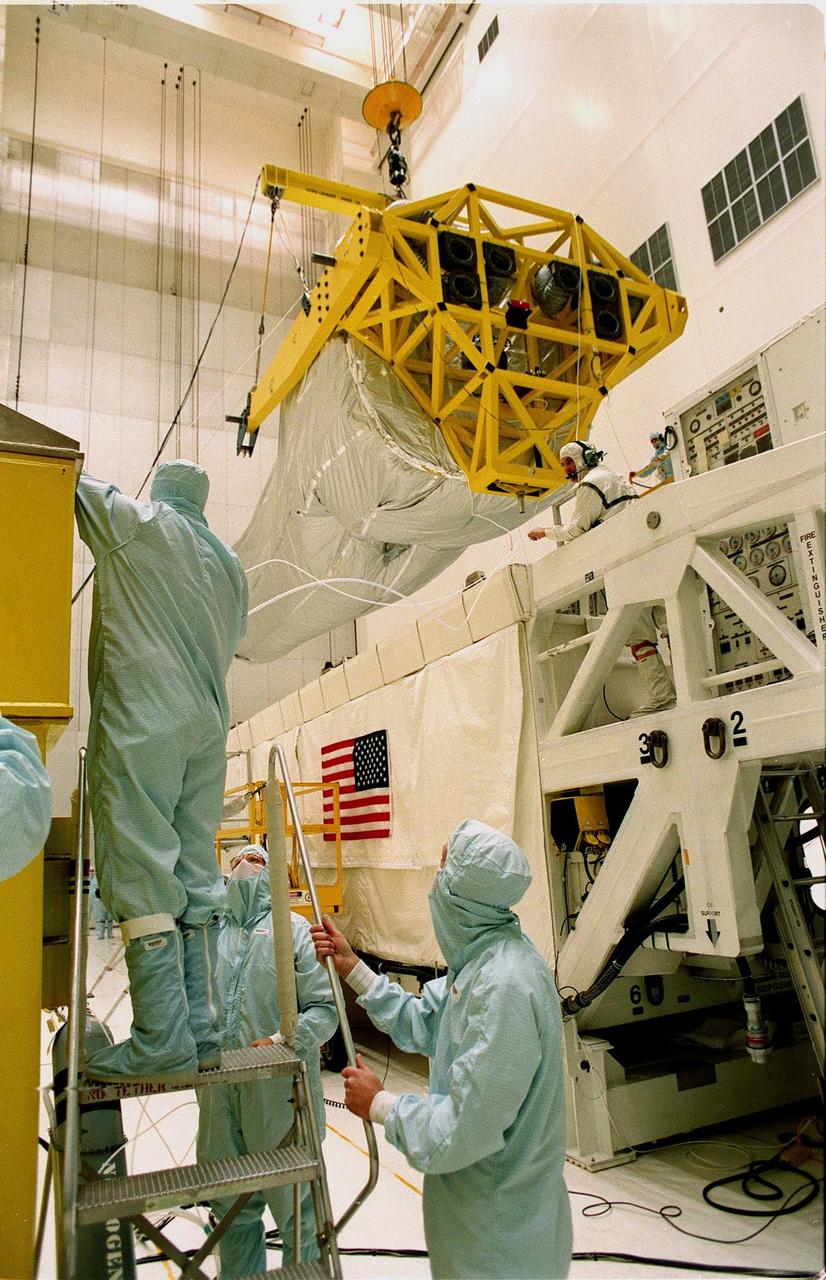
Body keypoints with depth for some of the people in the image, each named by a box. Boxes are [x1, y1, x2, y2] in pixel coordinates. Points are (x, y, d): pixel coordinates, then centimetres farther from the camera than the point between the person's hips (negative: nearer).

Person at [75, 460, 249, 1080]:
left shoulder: (136, 522, 4)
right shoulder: (229, 562, 20)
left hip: (141, 722, -6)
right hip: (208, 725, 6)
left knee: (141, 873, -7)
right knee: (195, 871, 6)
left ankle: (162, 1039, -9)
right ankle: (201, 1029, 8)